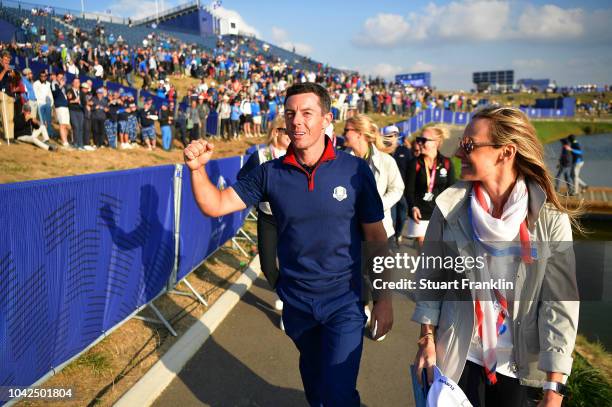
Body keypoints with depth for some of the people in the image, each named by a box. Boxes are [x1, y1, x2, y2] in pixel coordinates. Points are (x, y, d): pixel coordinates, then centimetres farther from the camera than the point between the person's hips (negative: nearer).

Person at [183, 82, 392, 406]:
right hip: (295, 300, 3)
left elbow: (376, 237, -6)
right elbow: (215, 206, -7)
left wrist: (385, 297, -4)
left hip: (344, 301, -3)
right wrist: (197, 169, -25)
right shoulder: (271, 173, -7)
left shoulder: (355, 170, -13)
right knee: (312, 376, 26)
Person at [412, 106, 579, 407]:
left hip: (519, 363, 0)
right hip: (458, 357, 1)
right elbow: (430, 277, 0)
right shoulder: (450, 205, -10)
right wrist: (427, 340, -1)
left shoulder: (551, 218, -12)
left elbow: (560, 304, -12)